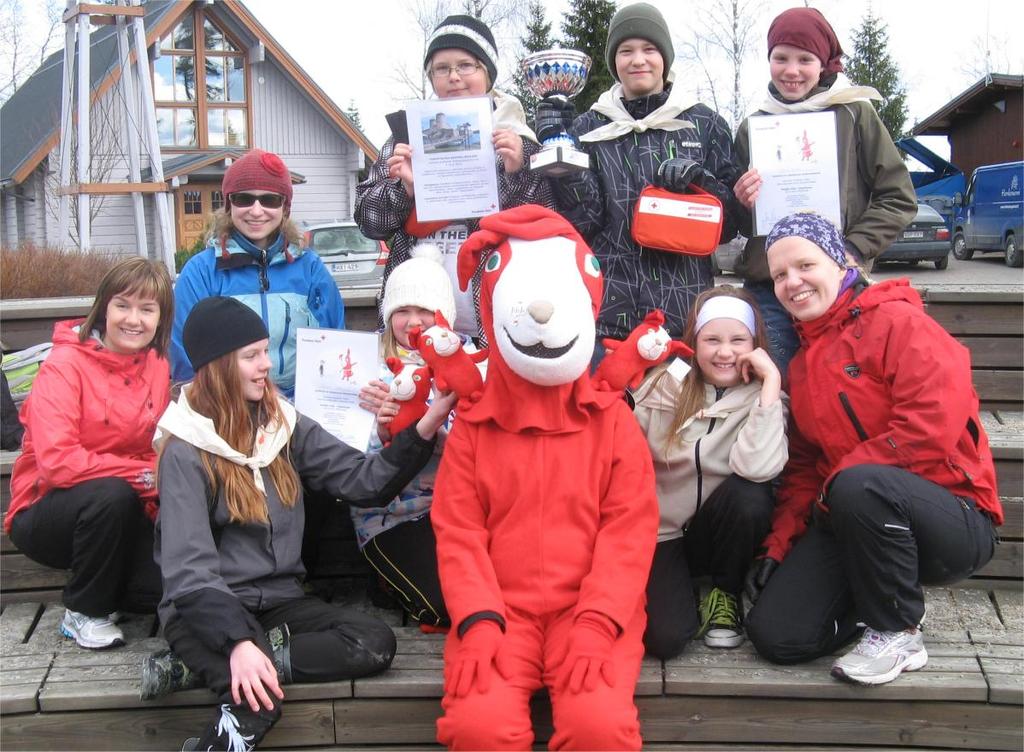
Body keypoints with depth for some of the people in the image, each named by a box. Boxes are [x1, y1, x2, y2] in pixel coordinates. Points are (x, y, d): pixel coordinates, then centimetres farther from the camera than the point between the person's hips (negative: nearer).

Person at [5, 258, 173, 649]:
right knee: (111, 493, -36)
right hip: (45, 512, -4)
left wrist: (155, 498, -16)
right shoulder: (65, 364, -17)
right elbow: (57, 461, -25)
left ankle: (105, 584, 13)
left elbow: (158, 450, 3)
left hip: (118, 513, 4)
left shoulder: (157, 367, 0)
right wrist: (142, 475, -25)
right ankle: (83, 612, -12)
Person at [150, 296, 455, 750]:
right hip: (209, 609, -8)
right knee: (257, 700, -39)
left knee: (376, 643, -20)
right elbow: (189, 568, -18)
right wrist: (239, 643, -33)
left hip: (278, 601, 8)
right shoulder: (186, 452, -9)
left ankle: (202, 666, -15)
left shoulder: (285, 426, 8)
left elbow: (364, 481, 1)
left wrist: (427, 427, -14)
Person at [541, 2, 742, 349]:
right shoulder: (587, 128, 9)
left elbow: (732, 219, 9)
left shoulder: (706, 124, 9)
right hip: (606, 305, 0)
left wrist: (699, 179, -9)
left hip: (685, 306, 0)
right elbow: (583, 220, 2)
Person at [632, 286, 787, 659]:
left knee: (750, 495, -32)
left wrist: (771, 380, -29)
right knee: (665, 637, -25)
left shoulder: (762, 396, -10)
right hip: (657, 532, -1)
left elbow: (756, 468, -31)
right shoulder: (663, 385, -4)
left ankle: (725, 595, -4)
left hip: (715, 531, 1)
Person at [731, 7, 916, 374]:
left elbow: (899, 198, 3)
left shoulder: (854, 114, 2)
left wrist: (853, 249, -9)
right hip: (766, 291, 2)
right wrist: (743, 205, -4)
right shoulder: (752, 128, 11)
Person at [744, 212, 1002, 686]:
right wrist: (778, 548, 5)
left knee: (858, 486, -39)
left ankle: (898, 633, -15)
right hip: (850, 520, 7)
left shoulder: (897, 321, -11)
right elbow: (803, 466, 16)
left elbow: (932, 425, -24)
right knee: (775, 635, -10)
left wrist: (839, 480, -16)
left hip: (956, 520, -6)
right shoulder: (802, 363, 14)